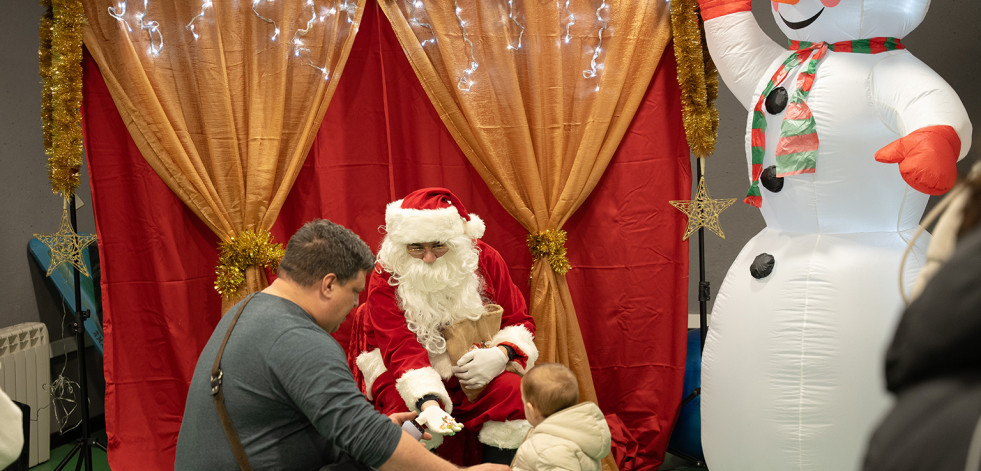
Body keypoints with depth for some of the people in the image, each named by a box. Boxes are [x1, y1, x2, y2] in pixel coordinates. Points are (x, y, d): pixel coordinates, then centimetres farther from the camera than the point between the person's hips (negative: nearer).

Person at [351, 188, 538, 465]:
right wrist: (428, 402, -42)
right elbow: (402, 349, -24)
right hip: (407, 378, -2)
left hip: (475, 369, 2)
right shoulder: (386, 279, -13)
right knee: (403, 407, -33)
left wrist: (501, 354, -21)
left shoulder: (485, 260, -6)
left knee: (513, 391, -26)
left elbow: (519, 322, 2)